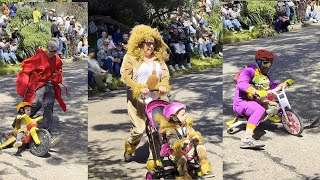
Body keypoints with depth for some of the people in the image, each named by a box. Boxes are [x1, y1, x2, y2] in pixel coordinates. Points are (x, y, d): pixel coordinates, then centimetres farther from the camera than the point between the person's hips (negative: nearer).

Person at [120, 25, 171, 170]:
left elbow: (165, 75, 12)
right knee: (139, 129, -6)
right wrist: (139, 88, -19)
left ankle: (152, 160, 7)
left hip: (156, 99, 4)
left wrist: (163, 85, -10)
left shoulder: (159, 58, 12)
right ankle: (129, 147, 27)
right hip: (138, 99, -4)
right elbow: (125, 77, -7)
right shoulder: (131, 57, -2)